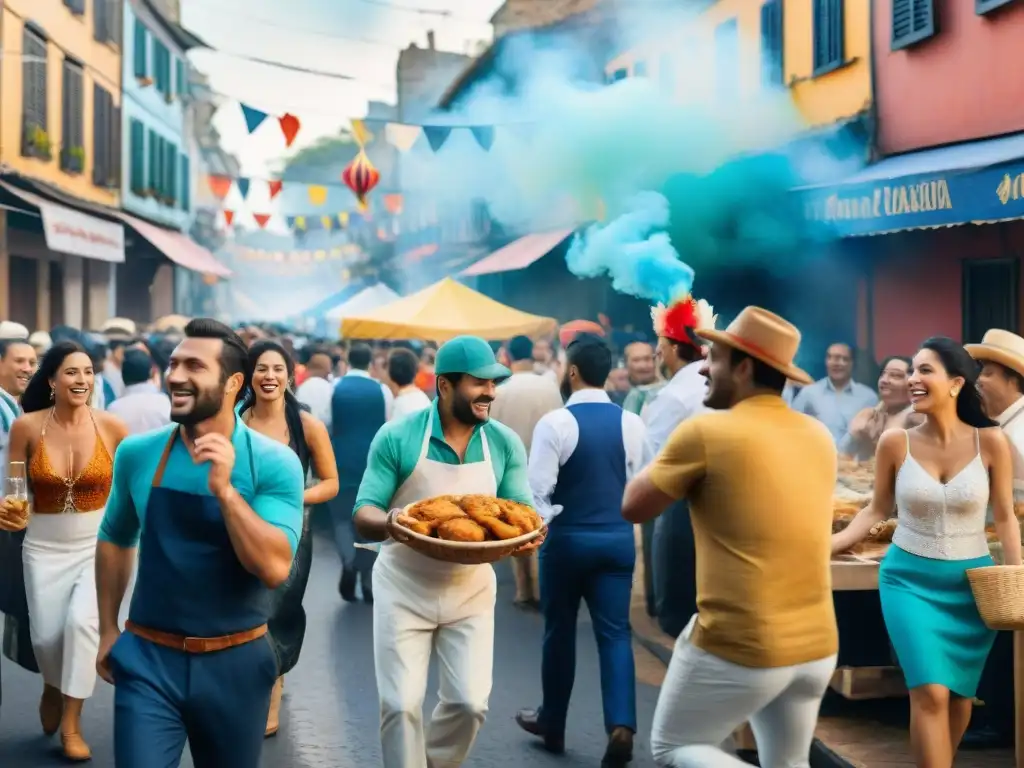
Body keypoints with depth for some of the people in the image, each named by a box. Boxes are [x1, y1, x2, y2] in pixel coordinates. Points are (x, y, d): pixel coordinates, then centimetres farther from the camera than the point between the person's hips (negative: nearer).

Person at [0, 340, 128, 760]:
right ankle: (53, 687, 40)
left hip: (99, 543, -1)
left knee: (82, 621, -19)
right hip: (45, 546, 1)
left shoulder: (111, 426, -12)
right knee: (46, 635, 3)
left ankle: (71, 723, -1)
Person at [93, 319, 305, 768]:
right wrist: (107, 630, 14)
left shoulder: (274, 462, -11)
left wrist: (224, 489, -26)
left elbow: (275, 568, -20)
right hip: (148, 660, 1)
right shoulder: (137, 454, -2)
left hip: (235, 663, -1)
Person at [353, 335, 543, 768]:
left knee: (470, 703, 3)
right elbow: (363, 514, -12)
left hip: (470, 590, 2)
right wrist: (387, 523, -36)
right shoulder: (397, 437, -11)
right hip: (404, 589, -2)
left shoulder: (506, 444, -3)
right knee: (401, 704, -3)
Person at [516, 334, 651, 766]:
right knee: (615, 632, 4)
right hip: (618, 539, 3)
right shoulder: (631, 423, 0)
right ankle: (621, 725, -12)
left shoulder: (556, 423, -13)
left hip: (567, 539, -3)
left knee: (560, 631, 12)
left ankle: (552, 724, 26)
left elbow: (537, 488, -15)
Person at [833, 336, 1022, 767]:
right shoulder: (896, 443, -7)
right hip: (910, 578, -1)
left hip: (972, 582, 1)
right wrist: (829, 544, -7)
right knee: (931, 693, -12)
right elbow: (877, 510, 5)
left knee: (960, 693, 11)